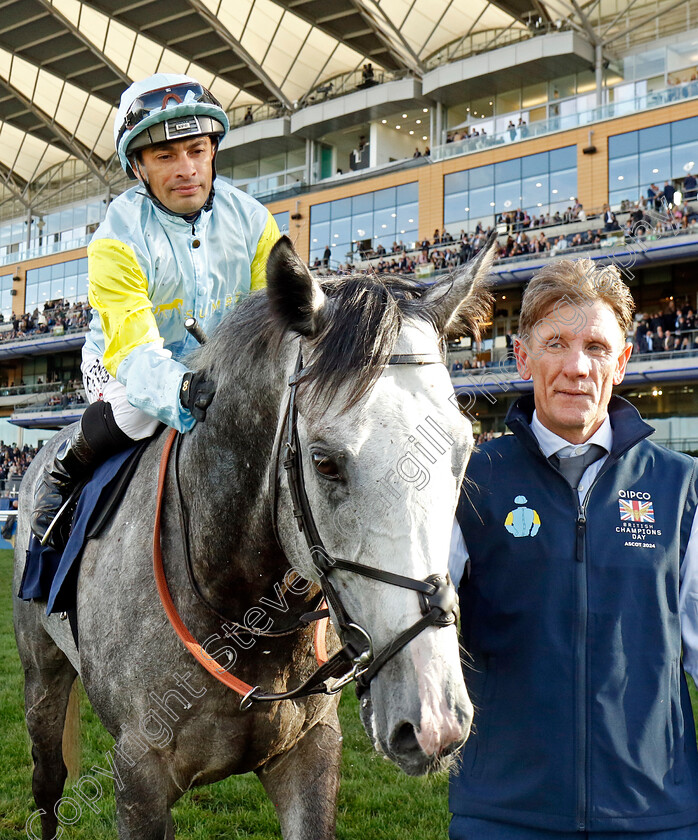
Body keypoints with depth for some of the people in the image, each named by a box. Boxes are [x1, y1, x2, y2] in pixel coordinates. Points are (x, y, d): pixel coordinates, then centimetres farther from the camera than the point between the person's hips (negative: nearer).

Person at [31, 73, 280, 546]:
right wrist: (181, 393, -57)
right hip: (122, 362, -4)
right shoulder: (118, 240, -23)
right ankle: (62, 472, -5)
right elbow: (134, 347, -35)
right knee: (136, 408, -36)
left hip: (221, 363, 4)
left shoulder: (250, 219, -10)